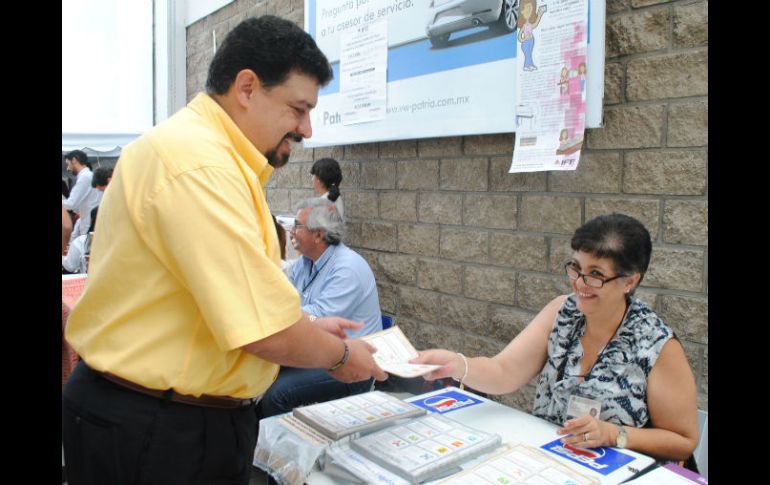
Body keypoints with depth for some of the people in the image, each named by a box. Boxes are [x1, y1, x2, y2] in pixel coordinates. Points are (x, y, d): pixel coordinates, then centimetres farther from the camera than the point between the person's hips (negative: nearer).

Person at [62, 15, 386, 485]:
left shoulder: (208, 151, 9)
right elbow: (264, 332, -27)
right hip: (155, 429, -10)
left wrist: (308, 326, 10)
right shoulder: (199, 162, -25)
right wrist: (339, 355, -9)